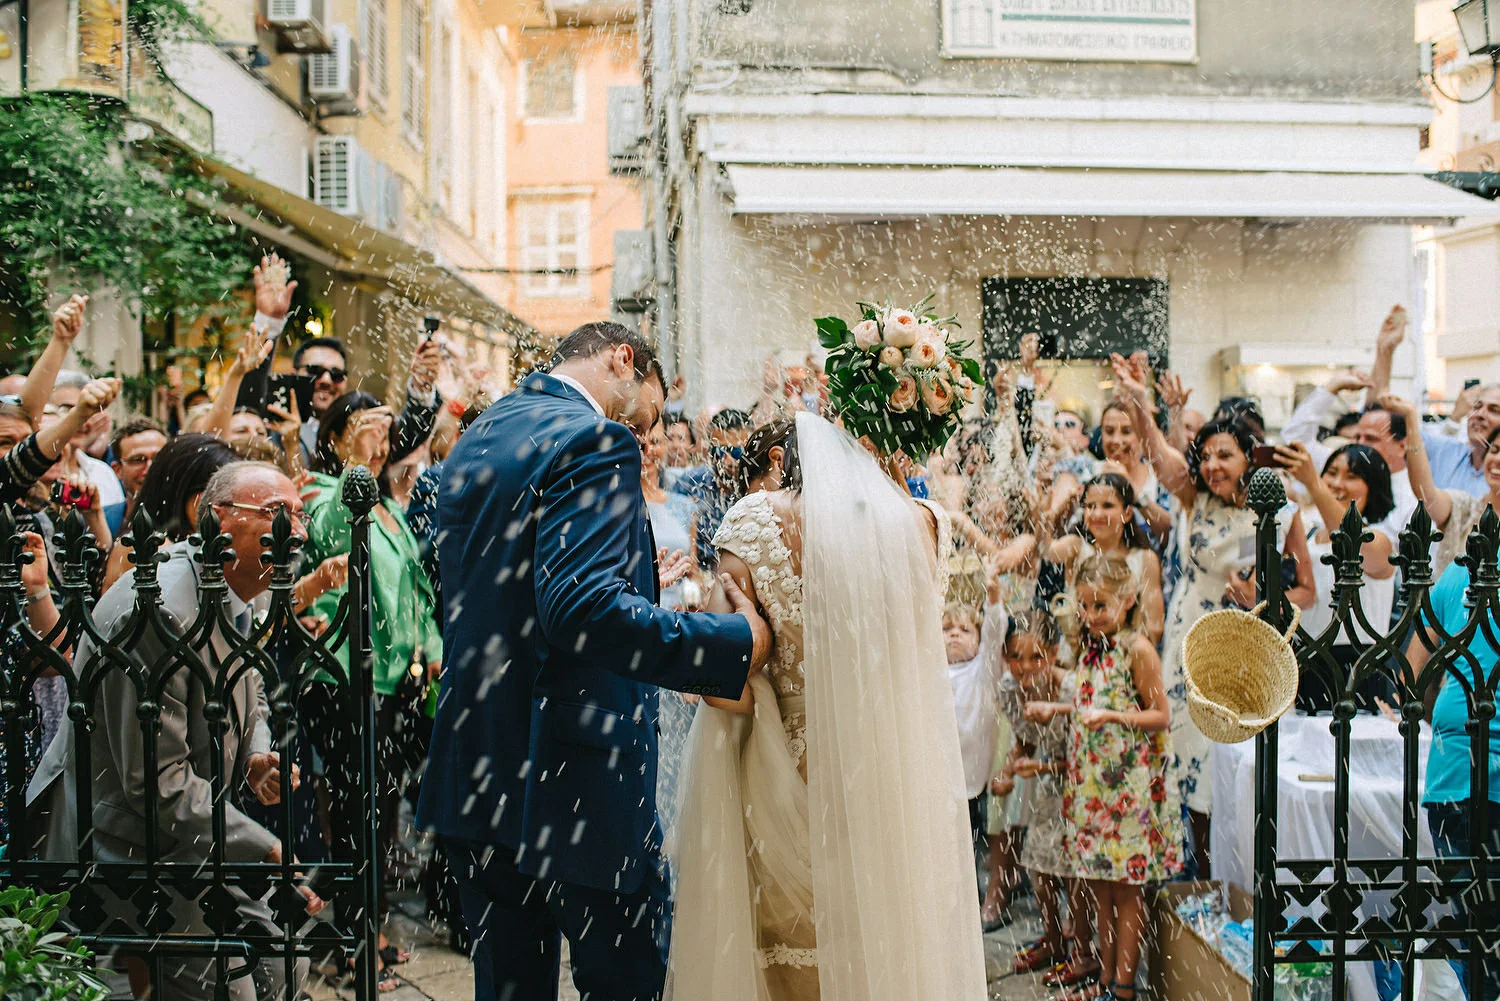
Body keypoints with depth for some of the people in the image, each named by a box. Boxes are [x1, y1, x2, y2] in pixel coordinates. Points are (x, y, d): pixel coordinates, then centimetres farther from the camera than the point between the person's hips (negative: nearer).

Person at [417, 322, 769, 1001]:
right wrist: (736, 644, -22)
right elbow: (580, 606, -28)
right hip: (571, 785, -8)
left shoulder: (474, 440, 13)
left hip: (474, 776, 9)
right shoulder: (594, 441, -15)